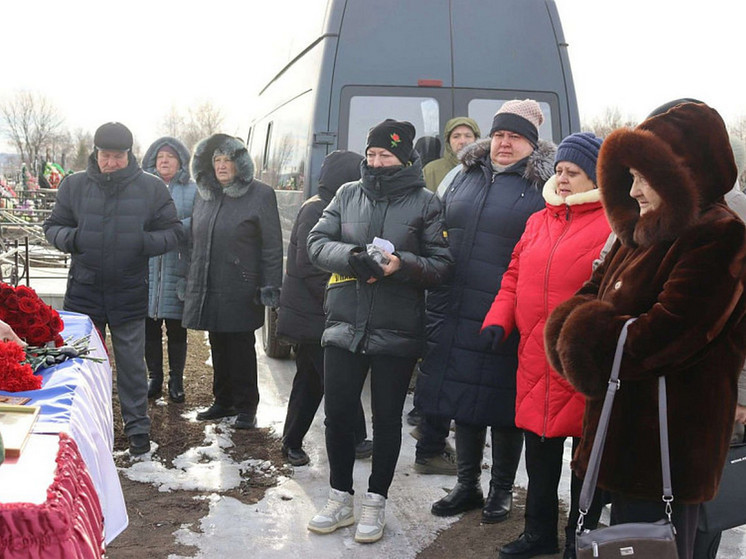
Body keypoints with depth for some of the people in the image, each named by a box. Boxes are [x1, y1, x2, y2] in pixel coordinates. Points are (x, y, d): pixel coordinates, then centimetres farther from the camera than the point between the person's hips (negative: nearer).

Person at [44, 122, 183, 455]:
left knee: (132, 364, 8)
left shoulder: (151, 188, -3)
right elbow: (53, 227, 8)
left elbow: (173, 232, 1)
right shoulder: (74, 185, 0)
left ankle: (137, 428, 21)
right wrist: (69, 238, -16)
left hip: (130, 294, -1)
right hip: (83, 290, 2)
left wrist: (145, 243, -19)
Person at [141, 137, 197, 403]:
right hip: (146, 268, 2)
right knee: (150, 328, 8)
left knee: (176, 329, 5)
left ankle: (176, 380, 19)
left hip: (178, 269, -1)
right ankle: (155, 378, 22)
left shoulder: (193, 190, 4)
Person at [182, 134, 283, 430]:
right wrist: (190, 281, 16)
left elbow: (272, 246, -8)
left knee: (241, 348, 1)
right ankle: (223, 401, 26)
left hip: (241, 291, -6)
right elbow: (194, 241, 19)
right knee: (218, 347, 13)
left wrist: (270, 287, -12)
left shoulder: (260, 194, -6)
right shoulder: (204, 195, 12)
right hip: (208, 288, 6)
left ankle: (246, 406, 13)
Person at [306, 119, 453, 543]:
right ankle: (341, 499, 27)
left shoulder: (426, 203, -2)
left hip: (397, 333, -3)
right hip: (344, 327, 3)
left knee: (387, 419, 8)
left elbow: (441, 265, -4)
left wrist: (402, 264, -21)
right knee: (338, 413, 9)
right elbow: (317, 243, 3)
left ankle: (376, 503, 25)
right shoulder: (348, 195, 7)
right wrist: (350, 255, -17)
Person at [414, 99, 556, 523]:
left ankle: (502, 490, 23)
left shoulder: (543, 186, -3)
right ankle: (467, 485, 27)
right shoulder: (466, 178, 14)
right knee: (462, 397, 12)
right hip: (458, 314, 5)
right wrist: (439, 304, 15)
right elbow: (440, 238, 20)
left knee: (504, 407, 5)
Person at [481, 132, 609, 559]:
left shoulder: (615, 224, -7)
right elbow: (515, 276, 18)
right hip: (536, 360, 6)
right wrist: (499, 318, 5)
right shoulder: (538, 222, 15)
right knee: (539, 448, 16)